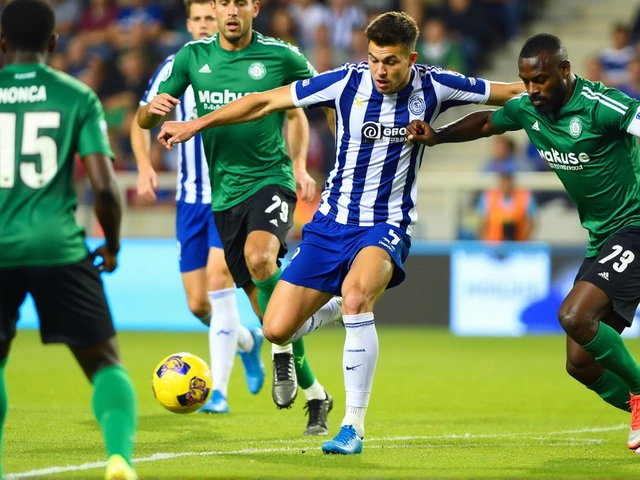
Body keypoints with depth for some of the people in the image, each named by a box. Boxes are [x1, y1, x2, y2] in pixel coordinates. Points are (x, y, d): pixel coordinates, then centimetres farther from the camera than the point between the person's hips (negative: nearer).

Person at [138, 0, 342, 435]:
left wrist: (299, 165, 4)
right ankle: (315, 395, 20)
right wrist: (154, 110, -18)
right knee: (264, 302, 6)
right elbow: (144, 121, 7)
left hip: (271, 180, -4)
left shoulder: (281, 57, -3)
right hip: (224, 193, 4)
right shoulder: (193, 57, 4)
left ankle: (283, 351, -14)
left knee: (260, 257, -34)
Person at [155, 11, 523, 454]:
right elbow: (266, 102, -3)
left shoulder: (434, 87, -10)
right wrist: (196, 125, -2)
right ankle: (343, 309, 33)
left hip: (388, 226, -2)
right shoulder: (347, 82, -11)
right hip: (333, 222, 2)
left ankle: (354, 427, -26)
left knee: (356, 289, -36)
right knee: (276, 330, -6)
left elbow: (513, 93, 4)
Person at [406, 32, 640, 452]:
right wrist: (437, 136, 9)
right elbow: (486, 121, 23)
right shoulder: (529, 110, 4)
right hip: (601, 239, 8)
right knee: (581, 362, 2)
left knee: (574, 317, -26)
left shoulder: (602, 105, -19)